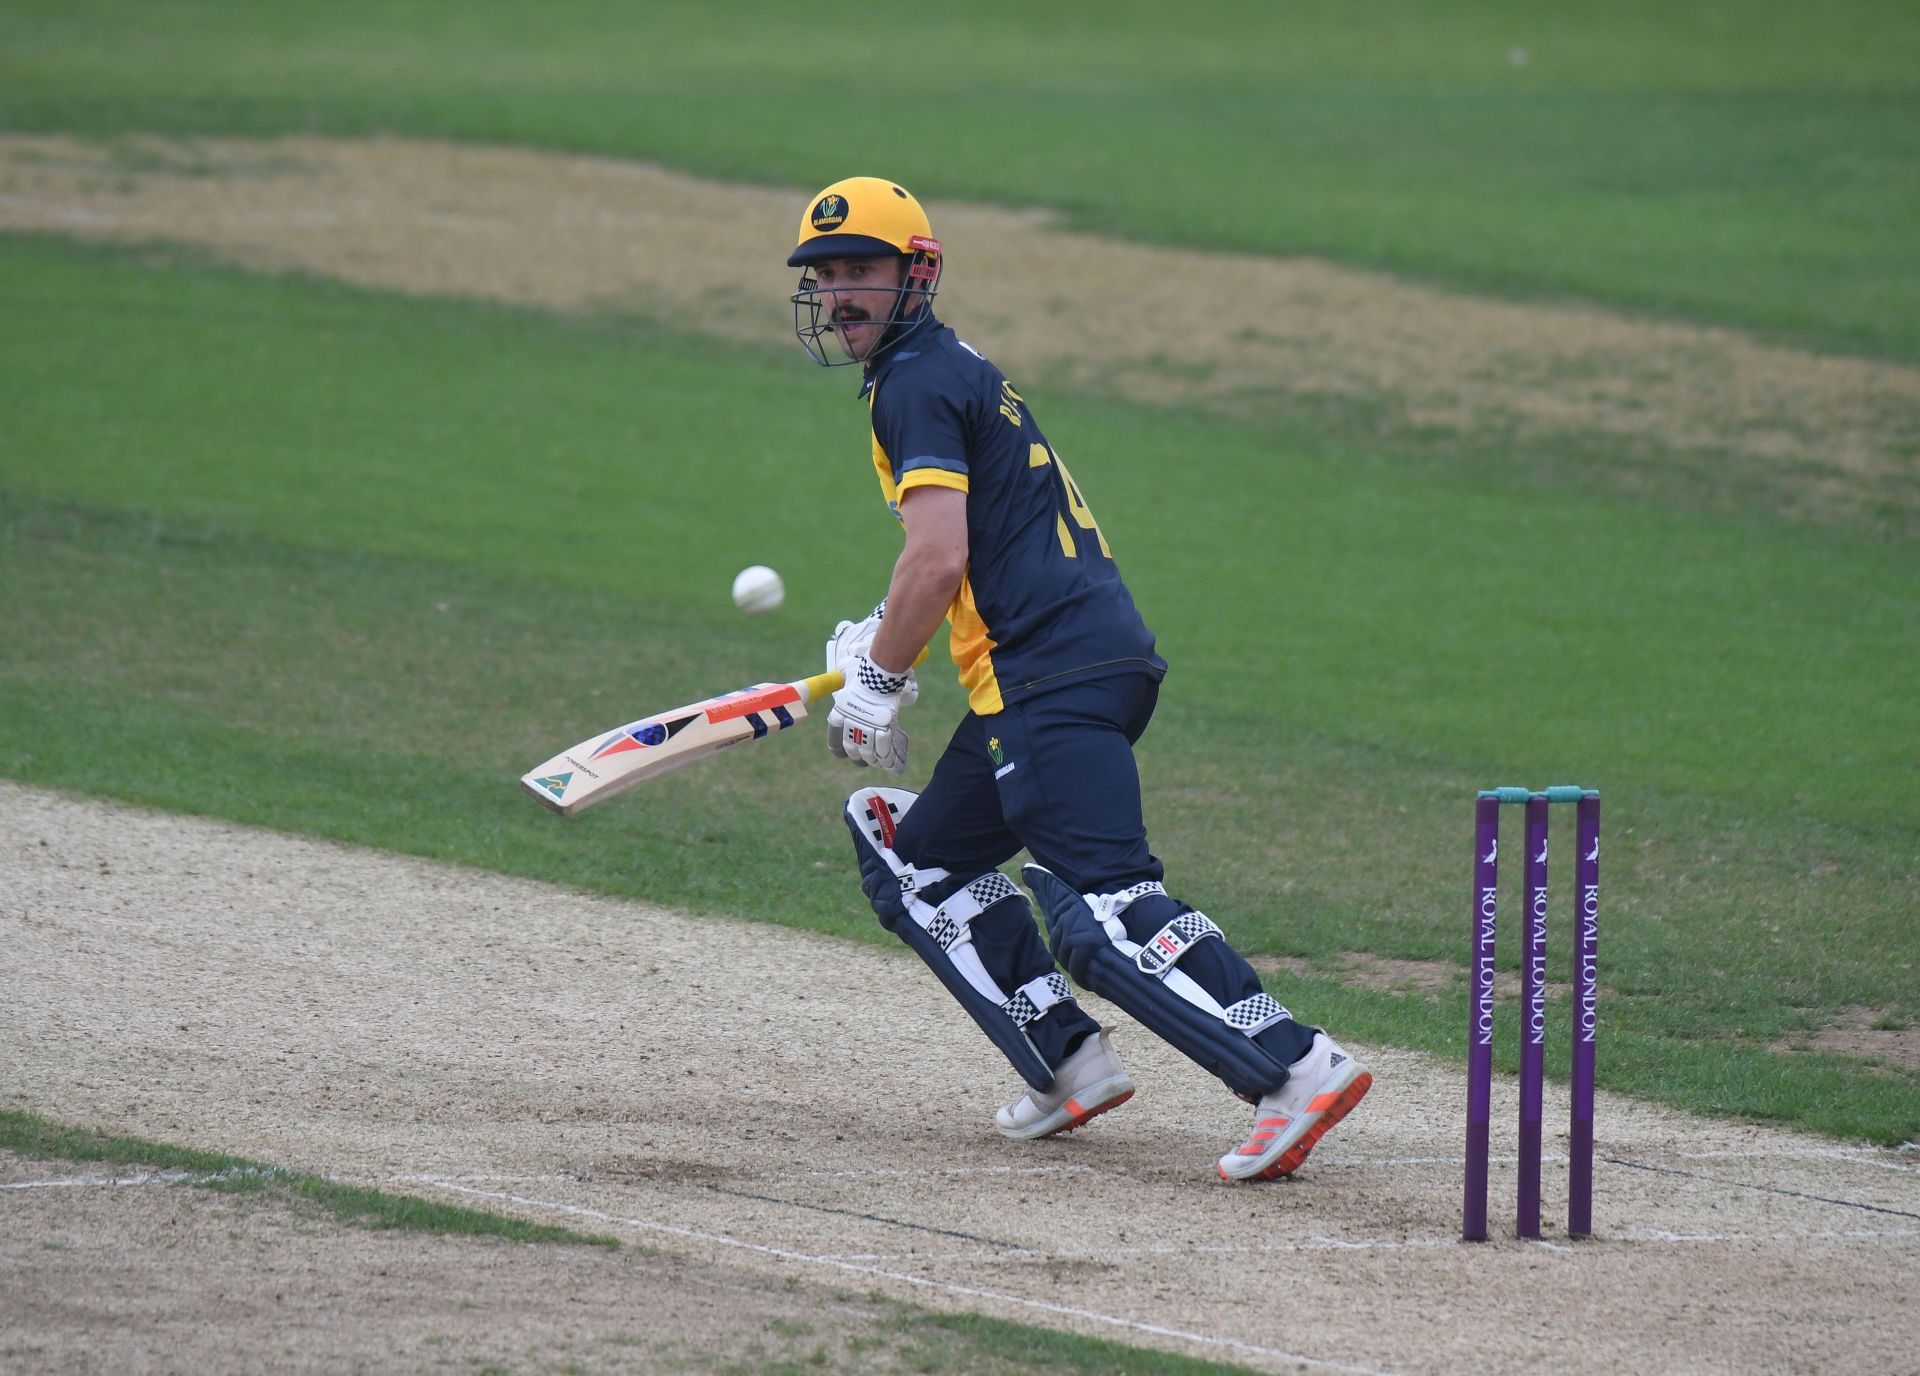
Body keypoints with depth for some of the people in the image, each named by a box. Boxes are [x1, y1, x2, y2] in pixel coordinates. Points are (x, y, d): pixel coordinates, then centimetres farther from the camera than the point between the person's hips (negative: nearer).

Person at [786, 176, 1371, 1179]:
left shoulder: (916, 384, -6)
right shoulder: (956, 372, 25)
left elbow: (938, 560, -17)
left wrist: (877, 681, -6)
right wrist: (880, 640, 22)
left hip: (1056, 677, -11)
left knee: (1105, 910, -20)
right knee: (921, 861, 21)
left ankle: (1298, 1068, -32)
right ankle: (1070, 1067, 14)